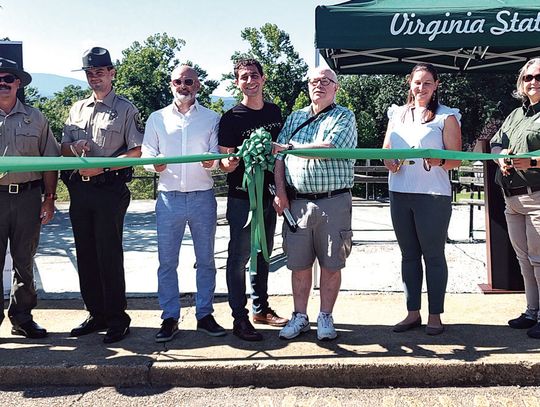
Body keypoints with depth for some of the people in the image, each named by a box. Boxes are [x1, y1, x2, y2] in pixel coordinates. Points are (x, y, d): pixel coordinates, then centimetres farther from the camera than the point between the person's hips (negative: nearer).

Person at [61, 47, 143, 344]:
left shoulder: (125, 109, -1)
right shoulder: (77, 109, 18)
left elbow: (137, 152, -8)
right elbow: (63, 148, 20)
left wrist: (102, 166, -17)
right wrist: (74, 148, -4)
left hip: (110, 189, -6)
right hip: (79, 189, 6)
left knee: (109, 255, -4)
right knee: (85, 254, 10)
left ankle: (117, 318, 7)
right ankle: (96, 314, 22)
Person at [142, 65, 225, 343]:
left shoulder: (212, 118, 9)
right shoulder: (157, 119, 11)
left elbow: (217, 156, 6)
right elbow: (146, 155, 9)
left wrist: (212, 162, -18)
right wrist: (154, 164, -14)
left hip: (203, 197, 0)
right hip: (169, 197, 0)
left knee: (206, 260, 6)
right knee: (167, 261, 2)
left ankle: (204, 315, 18)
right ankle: (170, 318, 12)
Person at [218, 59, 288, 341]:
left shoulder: (275, 112, 9)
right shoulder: (231, 118, -6)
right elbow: (225, 162, -8)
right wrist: (227, 164, -33)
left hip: (269, 196, 6)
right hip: (242, 198, -5)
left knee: (263, 255, 15)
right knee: (239, 257, -1)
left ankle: (261, 309, 28)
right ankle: (239, 318, 7)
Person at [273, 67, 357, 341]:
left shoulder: (344, 117, 3)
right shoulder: (294, 118, 16)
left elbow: (329, 147, -16)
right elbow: (279, 157, 11)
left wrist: (291, 147, -8)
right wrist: (280, 192, -1)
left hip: (334, 202, -3)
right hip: (297, 202, 3)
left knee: (331, 265, 5)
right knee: (299, 264, 8)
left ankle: (325, 318, 19)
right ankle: (299, 317, 22)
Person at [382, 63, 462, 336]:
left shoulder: (446, 116, 3)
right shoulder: (397, 114, 15)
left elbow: (456, 159, -2)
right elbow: (385, 150, 18)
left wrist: (438, 162, -23)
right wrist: (389, 162, -5)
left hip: (433, 195, -4)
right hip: (399, 193, 5)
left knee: (433, 255, 2)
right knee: (409, 254, 10)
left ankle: (435, 315, 11)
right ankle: (413, 313, 19)